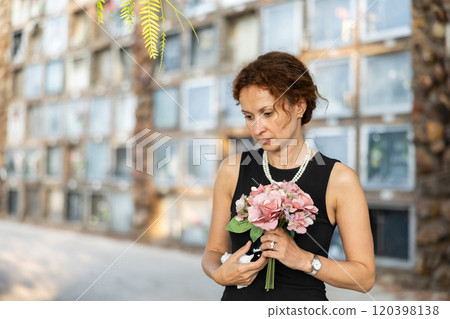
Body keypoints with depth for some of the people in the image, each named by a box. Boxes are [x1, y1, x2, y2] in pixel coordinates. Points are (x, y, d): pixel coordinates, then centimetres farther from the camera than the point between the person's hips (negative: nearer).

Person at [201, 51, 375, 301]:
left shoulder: (338, 179, -10)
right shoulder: (233, 170, -2)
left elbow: (365, 276, -7)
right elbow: (214, 251, 7)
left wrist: (302, 259, -20)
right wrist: (220, 274, -14)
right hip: (238, 298, 2)